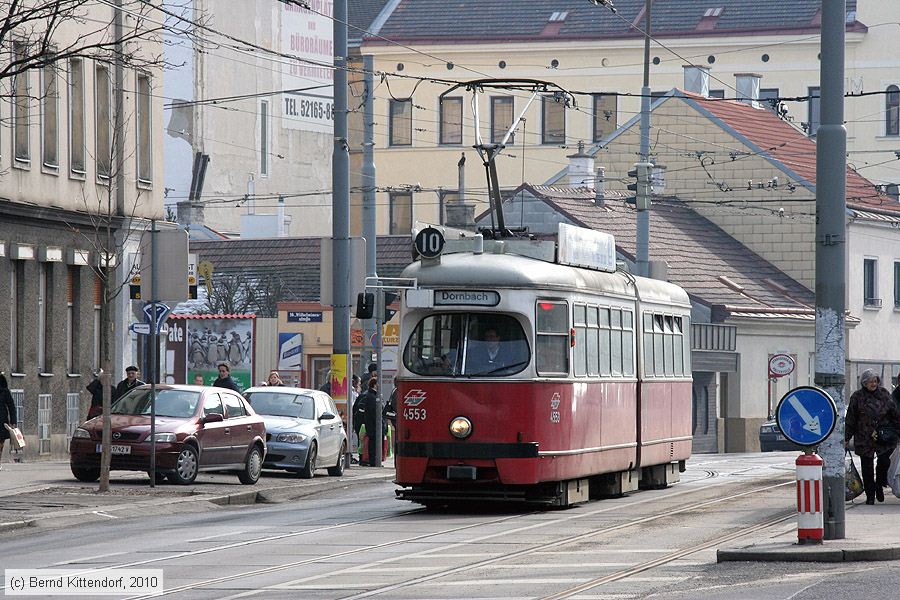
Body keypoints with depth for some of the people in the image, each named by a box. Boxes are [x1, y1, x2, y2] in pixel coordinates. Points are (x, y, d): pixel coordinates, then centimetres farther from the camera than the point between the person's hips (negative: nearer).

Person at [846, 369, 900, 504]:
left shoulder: (884, 394, 7)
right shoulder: (857, 397, 1)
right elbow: (850, 419, 3)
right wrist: (846, 438, 2)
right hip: (864, 439, -1)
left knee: (885, 461, -13)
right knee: (867, 467, 2)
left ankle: (879, 486, 12)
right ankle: (870, 495, 13)